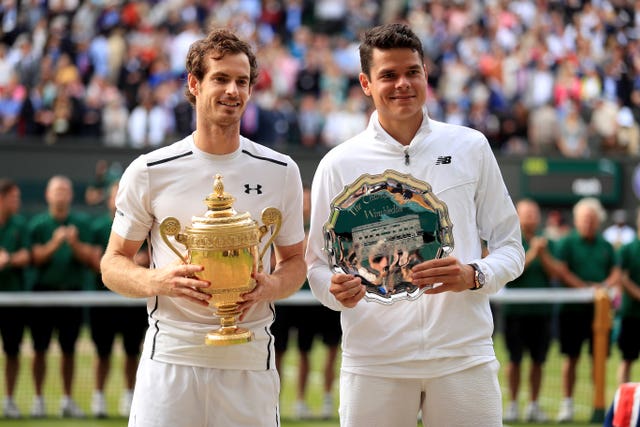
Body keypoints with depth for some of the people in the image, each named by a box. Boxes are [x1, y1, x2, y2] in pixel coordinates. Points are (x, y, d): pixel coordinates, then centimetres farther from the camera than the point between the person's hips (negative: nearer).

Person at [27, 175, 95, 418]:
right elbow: (37, 258, -5)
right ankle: (38, 398, 8)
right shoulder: (37, 224, 3)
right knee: (40, 348, 0)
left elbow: (88, 257, -1)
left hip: (73, 290, 1)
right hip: (44, 290, -1)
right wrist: (55, 243, -22)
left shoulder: (82, 222, 4)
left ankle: (67, 399, 14)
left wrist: (74, 243, -20)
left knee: (69, 349, 5)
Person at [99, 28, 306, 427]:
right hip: (170, 359, -1)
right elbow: (113, 263, 6)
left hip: (250, 361, 1)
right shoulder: (149, 172, 2)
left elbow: (295, 260, 13)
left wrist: (271, 286, -9)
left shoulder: (281, 171, 7)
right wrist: (157, 281, -15)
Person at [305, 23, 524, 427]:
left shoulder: (471, 148, 8)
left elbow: (510, 246, 9)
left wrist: (474, 276, -12)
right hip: (373, 361, 0)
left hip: (463, 356, 1)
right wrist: (338, 291, -14)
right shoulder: (339, 164, 5)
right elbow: (318, 262, 9)